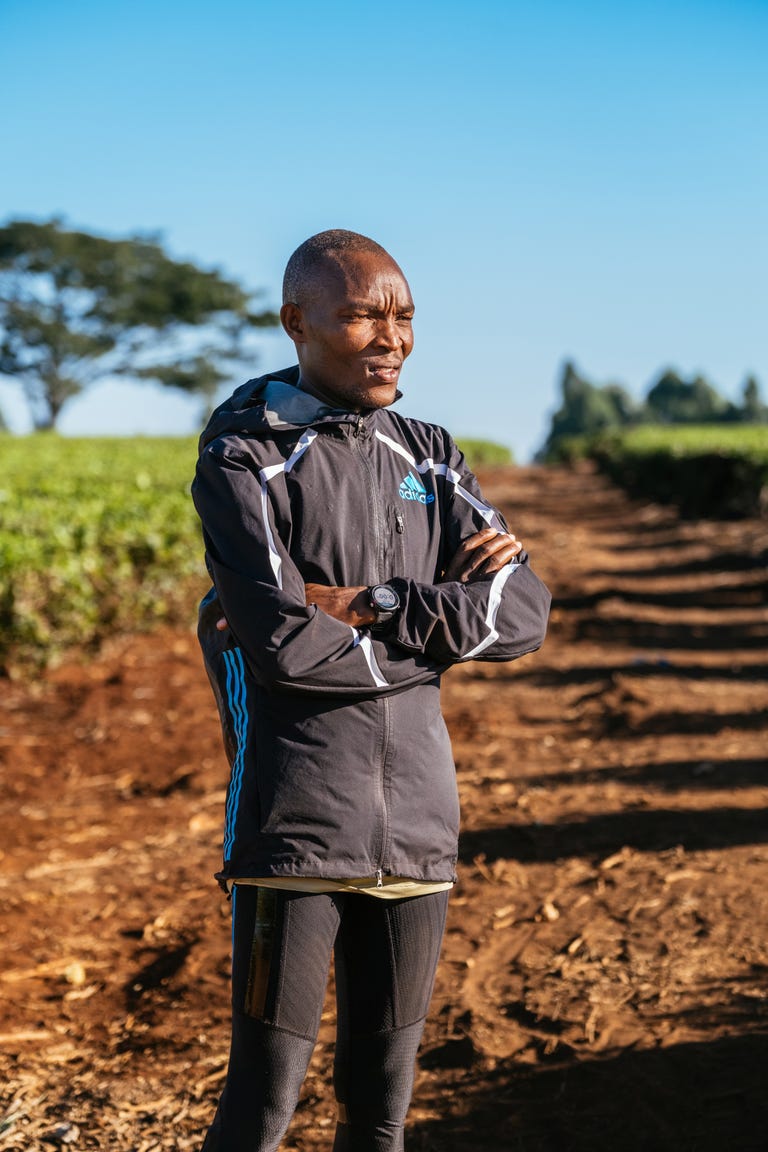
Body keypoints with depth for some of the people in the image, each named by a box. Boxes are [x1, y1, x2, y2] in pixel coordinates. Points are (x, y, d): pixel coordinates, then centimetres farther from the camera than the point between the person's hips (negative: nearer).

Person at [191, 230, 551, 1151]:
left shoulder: (429, 461, 12)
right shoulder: (241, 462, -4)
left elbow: (524, 614, -1)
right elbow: (286, 646, -18)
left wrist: (365, 606, -13)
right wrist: (445, 619, -7)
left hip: (419, 823, 5)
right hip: (292, 826, -5)